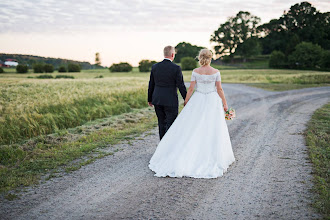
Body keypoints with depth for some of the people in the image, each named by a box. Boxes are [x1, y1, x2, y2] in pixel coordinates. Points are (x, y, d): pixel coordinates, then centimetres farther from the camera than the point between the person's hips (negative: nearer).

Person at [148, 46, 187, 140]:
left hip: (157, 100, 5)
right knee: (170, 125, 1)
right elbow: (181, 86, -9)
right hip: (171, 101, -5)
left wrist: (150, 99, 18)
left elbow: (151, 84, 8)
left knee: (162, 124, 15)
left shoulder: (155, 67, 2)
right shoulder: (176, 68, -10)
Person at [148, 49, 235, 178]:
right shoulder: (216, 72, -6)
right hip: (213, 101, 0)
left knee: (193, 128, 7)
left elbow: (191, 88, -4)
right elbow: (219, 89, -4)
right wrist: (225, 104, 5)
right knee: (212, 130, 5)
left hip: (198, 101, 0)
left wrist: (186, 103, 6)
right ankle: (212, 159, 10)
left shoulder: (195, 72, -5)